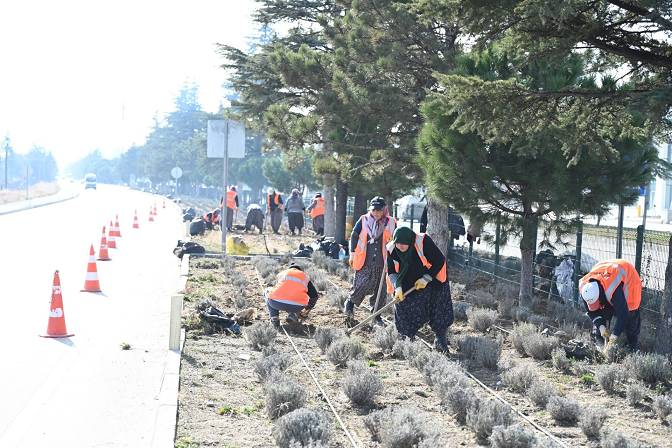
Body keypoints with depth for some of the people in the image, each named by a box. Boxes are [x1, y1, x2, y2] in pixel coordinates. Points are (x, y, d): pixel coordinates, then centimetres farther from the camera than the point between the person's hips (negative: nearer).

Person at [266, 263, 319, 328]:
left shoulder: (281, 274, 29)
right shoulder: (305, 277, 27)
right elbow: (314, 296, 29)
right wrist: (307, 310, 46)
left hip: (277, 303, -1)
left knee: (269, 299, 34)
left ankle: (274, 320, 11)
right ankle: (292, 314, 10)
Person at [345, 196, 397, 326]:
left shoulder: (391, 223, 4)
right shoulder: (363, 220, 1)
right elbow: (354, 236, 9)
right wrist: (352, 254, 6)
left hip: (382, 263, 2)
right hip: (364, 262, -2)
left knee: (379, 290, 5)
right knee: (361, 285, -4)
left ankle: (376, 315, 16)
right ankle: (350, 302, 24)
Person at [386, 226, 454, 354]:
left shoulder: (423, 242, -30)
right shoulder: (392, 250, -17)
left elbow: (439, 261, -20)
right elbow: (391, 272, -4)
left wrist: (426, 279, -19)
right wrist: (397, 288, -19)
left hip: (433, 281, -3)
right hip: (408, 285, 3)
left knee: (440, 310, -3)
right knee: (403, 309, -4)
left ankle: (440, 341, 13)